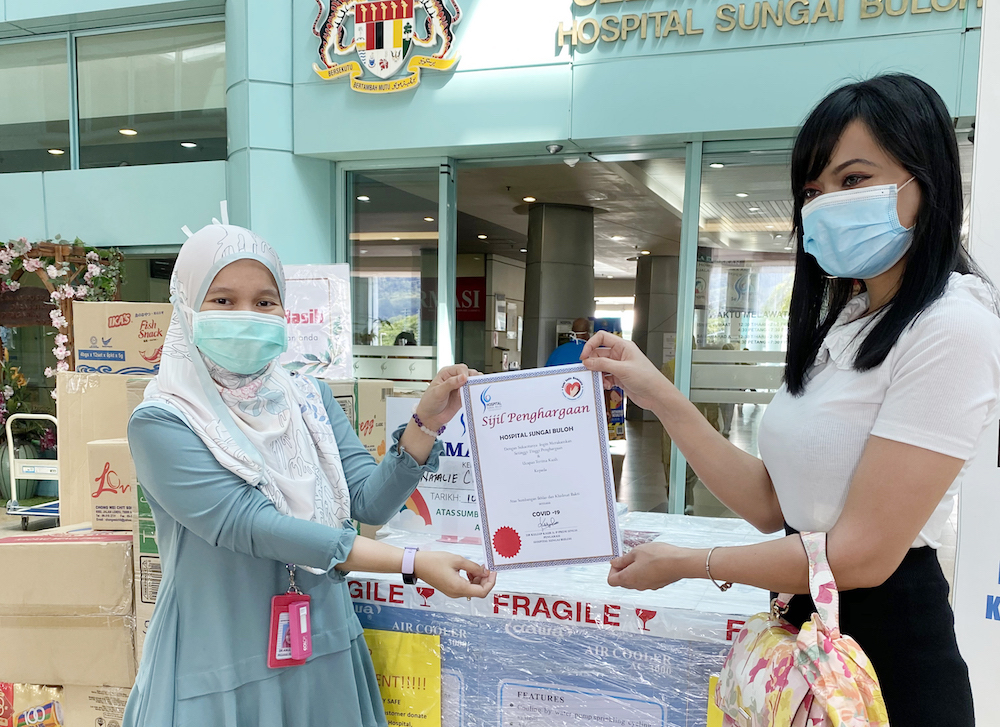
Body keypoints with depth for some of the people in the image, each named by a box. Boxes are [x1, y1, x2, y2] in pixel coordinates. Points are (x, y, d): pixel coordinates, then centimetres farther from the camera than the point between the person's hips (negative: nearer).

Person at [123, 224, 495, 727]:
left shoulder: (309, 399, 0)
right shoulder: (161, 424, -14)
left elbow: (371, 503, -4)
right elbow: (253, 526, -24)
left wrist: (425, 422, -18)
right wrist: (413, 564, -29)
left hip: (325, 651, 5)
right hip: (220, 668, -4)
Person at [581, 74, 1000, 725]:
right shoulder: (843, 327, 7)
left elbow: (862, 555, -22)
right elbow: (769, 502, 2)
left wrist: (685, 563, -11)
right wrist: (659, 396, -5)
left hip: (889, 650, -7)